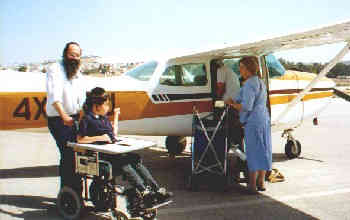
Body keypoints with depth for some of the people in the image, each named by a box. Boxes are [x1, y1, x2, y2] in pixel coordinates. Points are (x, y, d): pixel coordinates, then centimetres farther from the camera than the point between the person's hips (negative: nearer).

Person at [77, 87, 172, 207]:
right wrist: (100, 137, -11)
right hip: (101, 155, -7)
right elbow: (80, 139, -8)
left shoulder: (104, 118, 24)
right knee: (124, 163, -31)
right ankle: (144, 193, -39)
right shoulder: (87, 119, 1)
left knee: (136, 159, -18)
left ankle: (156, 189, -26)